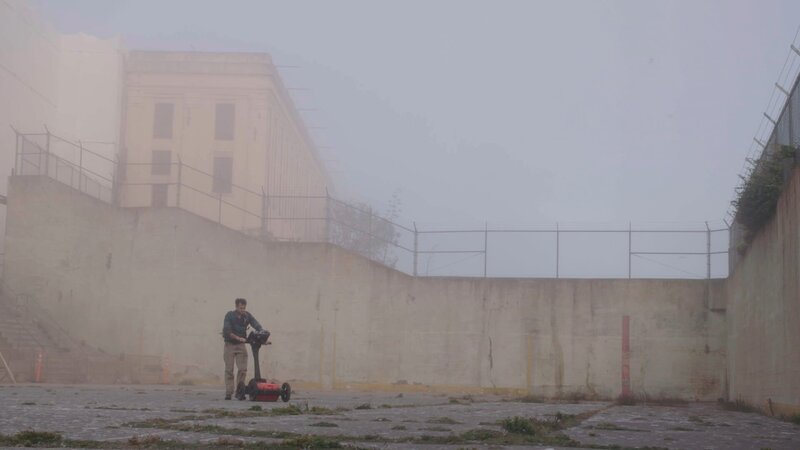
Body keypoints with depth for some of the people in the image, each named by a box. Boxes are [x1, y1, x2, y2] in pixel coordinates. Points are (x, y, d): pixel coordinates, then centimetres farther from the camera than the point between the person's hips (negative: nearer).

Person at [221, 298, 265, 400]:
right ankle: (228, 393, 0)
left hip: (241, 345, 3)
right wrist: (238, 338, -27)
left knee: (243, 369, -8)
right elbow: (226, 330, -18)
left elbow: (257, 325, -8)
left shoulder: (247, 316, 1)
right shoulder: (229, 315, -8)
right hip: (230, 345, -3)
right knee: (229, 370, -3)